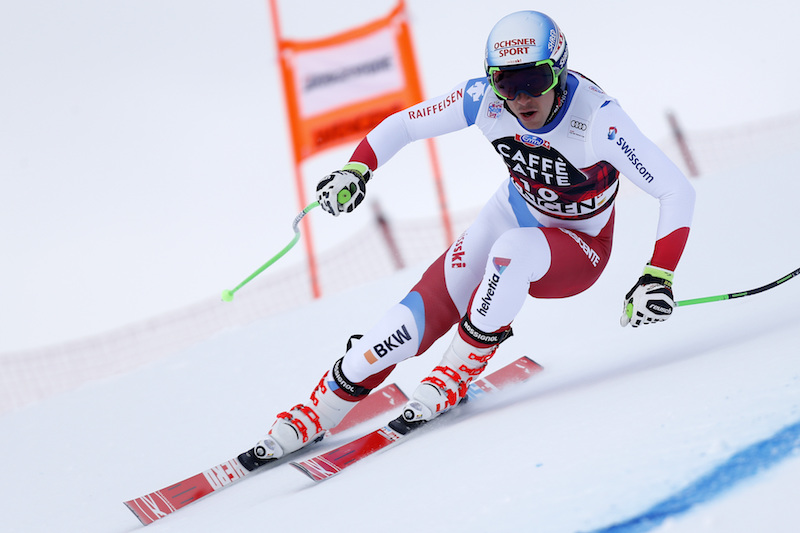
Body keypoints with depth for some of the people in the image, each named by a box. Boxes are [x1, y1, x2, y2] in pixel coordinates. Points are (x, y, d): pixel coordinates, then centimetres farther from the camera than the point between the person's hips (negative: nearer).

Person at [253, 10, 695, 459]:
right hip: (513, 217, 3)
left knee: (514, 250, -38)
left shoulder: (597, 119, -32)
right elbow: (402, 125, -6)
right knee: (416, 318, -15)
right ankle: (316, 413, 1)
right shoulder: (485, 100, -21)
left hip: (578, 250, -3)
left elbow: (679, 192, -31)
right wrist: (356, 170, -22)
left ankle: (461, 370, -16)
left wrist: (658, 278, -40)